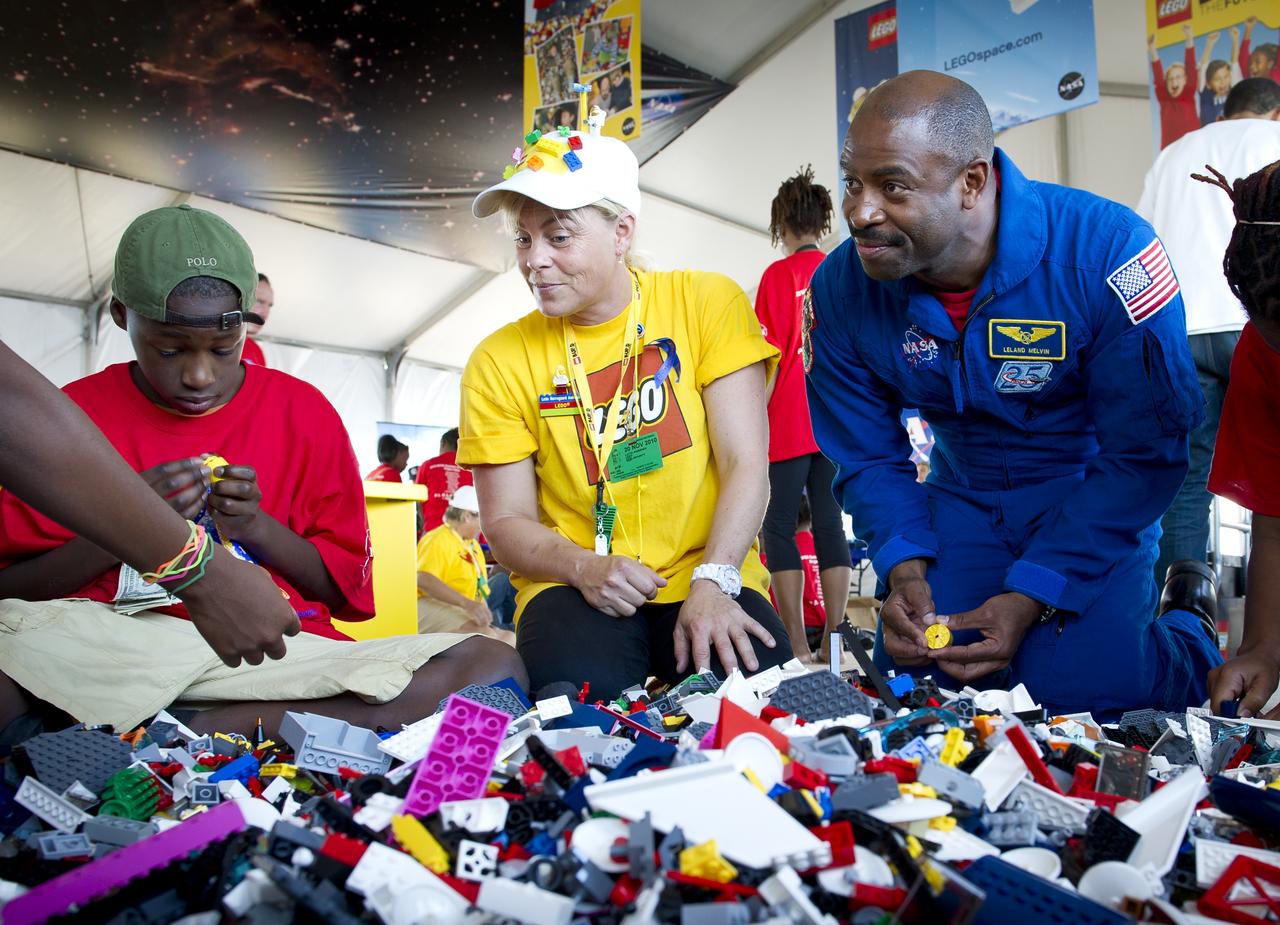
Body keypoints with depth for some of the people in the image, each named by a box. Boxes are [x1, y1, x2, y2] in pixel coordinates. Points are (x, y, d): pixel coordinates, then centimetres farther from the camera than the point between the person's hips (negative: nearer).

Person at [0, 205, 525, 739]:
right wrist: (121, 530, -8)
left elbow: (345, 591, 12)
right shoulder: (71, 414, 9)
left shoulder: (304, 413, 11)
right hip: (106, 643, -3)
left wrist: (258, 527, -5)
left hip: (269, 646, 4)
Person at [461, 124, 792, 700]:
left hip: (709, 575, 1)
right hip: (575, 587, 0)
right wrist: (583, 567, -18)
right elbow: (507, 523, 2)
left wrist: (713, 579, -20)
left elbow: (746, 465, -6)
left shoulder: (706, 303, -1)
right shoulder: (500, 362, 2)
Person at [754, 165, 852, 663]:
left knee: (779, 528, 3)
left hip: (789, 423, -5)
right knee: (830, 524, 8)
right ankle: (831, 644, 11)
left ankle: (797, 646, 2)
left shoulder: (778, 275, -5)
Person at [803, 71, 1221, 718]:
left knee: (1076, 691, -18)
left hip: (1093, 495, -3)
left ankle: (1188, 635, 14)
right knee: (908, 674, -9)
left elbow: (1145, 452, -19)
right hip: (962, 498, 4)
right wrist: (903, 565, -22)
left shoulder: (1105, 252, -26)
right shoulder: (840, 289, -15)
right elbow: (867, 458, -3)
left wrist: (1033, 598, -26)